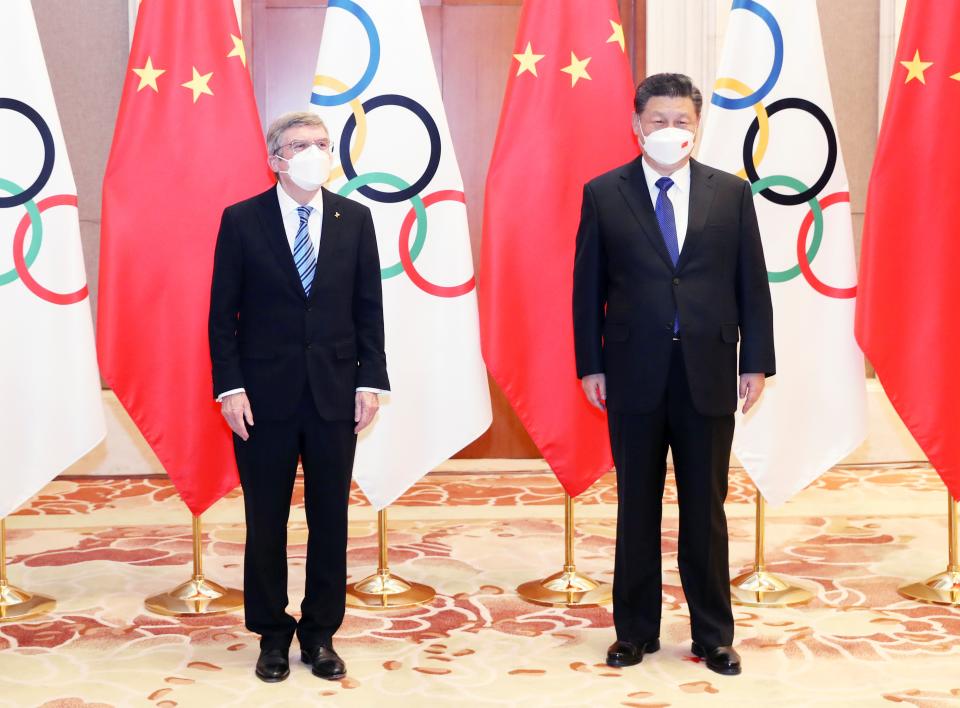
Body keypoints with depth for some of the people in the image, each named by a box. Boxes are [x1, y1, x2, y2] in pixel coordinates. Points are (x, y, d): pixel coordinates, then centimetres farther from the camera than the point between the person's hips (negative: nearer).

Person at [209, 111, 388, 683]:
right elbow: (223, 313, -1)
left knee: (330, 519, 8)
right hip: (265, 395, -1)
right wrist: (230, 387, -8)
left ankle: (321, 635, 22)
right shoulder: (242, 220, 0)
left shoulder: (355, 218, 5)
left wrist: (371, 380, -2)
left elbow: (369, 308, 5)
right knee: (266, 522, 8)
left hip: (335, 393, 2)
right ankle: (272, 635, 23)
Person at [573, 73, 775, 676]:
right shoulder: (604, 194, 2)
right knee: (637, 510, 9)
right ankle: (636, 631, 22)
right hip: (634, 377, 0)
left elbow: (752, 283, 5)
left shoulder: (732, 193, 5)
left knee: (706, 510, 8)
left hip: (708, 376, 1)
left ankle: (714, 636, 20)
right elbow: (587, 288, 3)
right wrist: (590, 366, -1)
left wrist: (756, 363, 1)